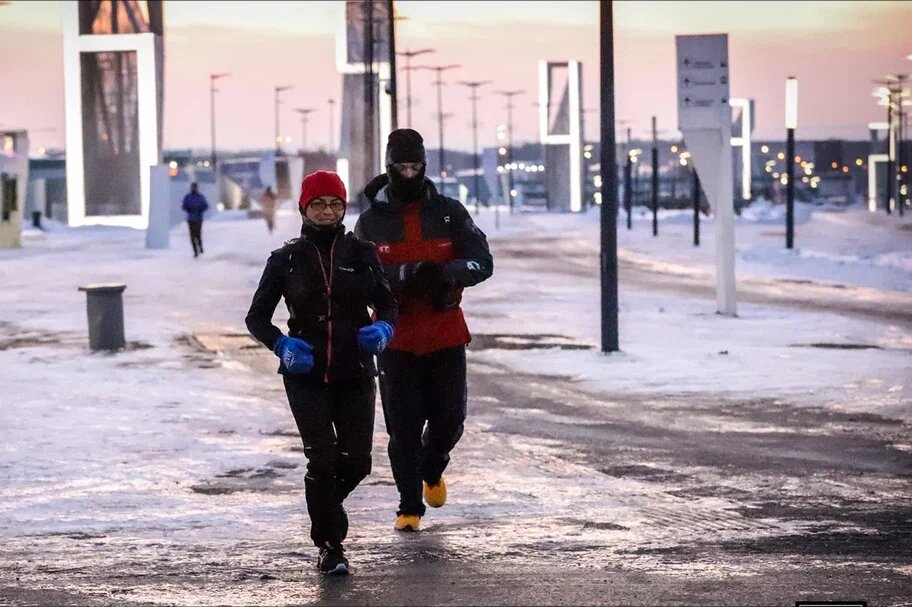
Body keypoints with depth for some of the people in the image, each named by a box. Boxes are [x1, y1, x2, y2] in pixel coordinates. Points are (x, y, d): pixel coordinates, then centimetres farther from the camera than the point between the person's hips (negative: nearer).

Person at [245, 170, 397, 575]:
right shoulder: (286, 259, 1)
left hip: (355, 374, 2)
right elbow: (257, 318, 5)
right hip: (306, 374, -2)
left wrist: (383, 329, -11)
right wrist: (281, 344, -14)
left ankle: (323, 506, 32)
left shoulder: (360, 253, 3)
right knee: (322, 459, -10)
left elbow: (387, 305, 12)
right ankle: (329, 546, 5)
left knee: (356, 460, 0)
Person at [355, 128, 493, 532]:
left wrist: (444, 273, -25)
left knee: (449, 419, 4)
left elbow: (482, 263, -5)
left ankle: (432, 472, 37)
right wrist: (406, 274, -25)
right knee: (404, 425, -2)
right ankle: (409, 506, 13)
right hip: (397, 336, -1)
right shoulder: (372, 221, 0)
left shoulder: (449, 213, 2)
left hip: (445, 335, 1)